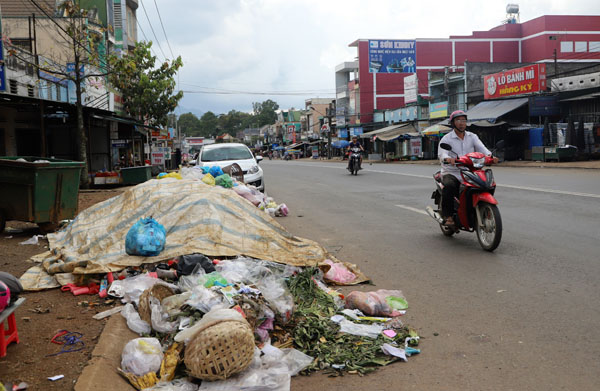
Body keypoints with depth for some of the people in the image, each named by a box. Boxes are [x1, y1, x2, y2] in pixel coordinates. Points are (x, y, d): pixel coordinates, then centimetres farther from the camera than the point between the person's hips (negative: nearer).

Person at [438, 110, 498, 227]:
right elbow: (441, 153, -18)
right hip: (451, 173, -4)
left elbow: (481, 148, -4)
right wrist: (448, 158, -43)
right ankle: (448, 216, -26)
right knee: (449, 186, -36)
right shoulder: (446, 139, 0)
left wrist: (489, 156, -27)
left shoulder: (472, 137, 13)